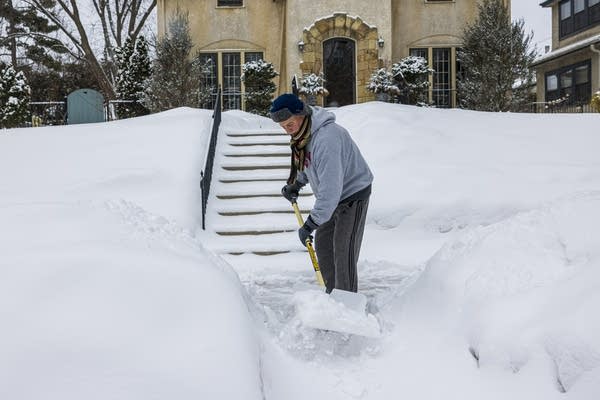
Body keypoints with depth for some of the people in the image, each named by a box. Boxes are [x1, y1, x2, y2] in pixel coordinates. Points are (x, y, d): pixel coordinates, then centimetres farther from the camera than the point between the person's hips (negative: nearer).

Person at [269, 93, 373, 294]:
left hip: (353, 194, -10)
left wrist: (311, 223, -35)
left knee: (343, 250, -11)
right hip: (333, 195, 10)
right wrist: (295, 184, 5)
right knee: (322, 242, 14)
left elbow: (331, 187, -38)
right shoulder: (301, 132, -4)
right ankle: (333, 293, 27)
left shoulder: (326, 138, -35)